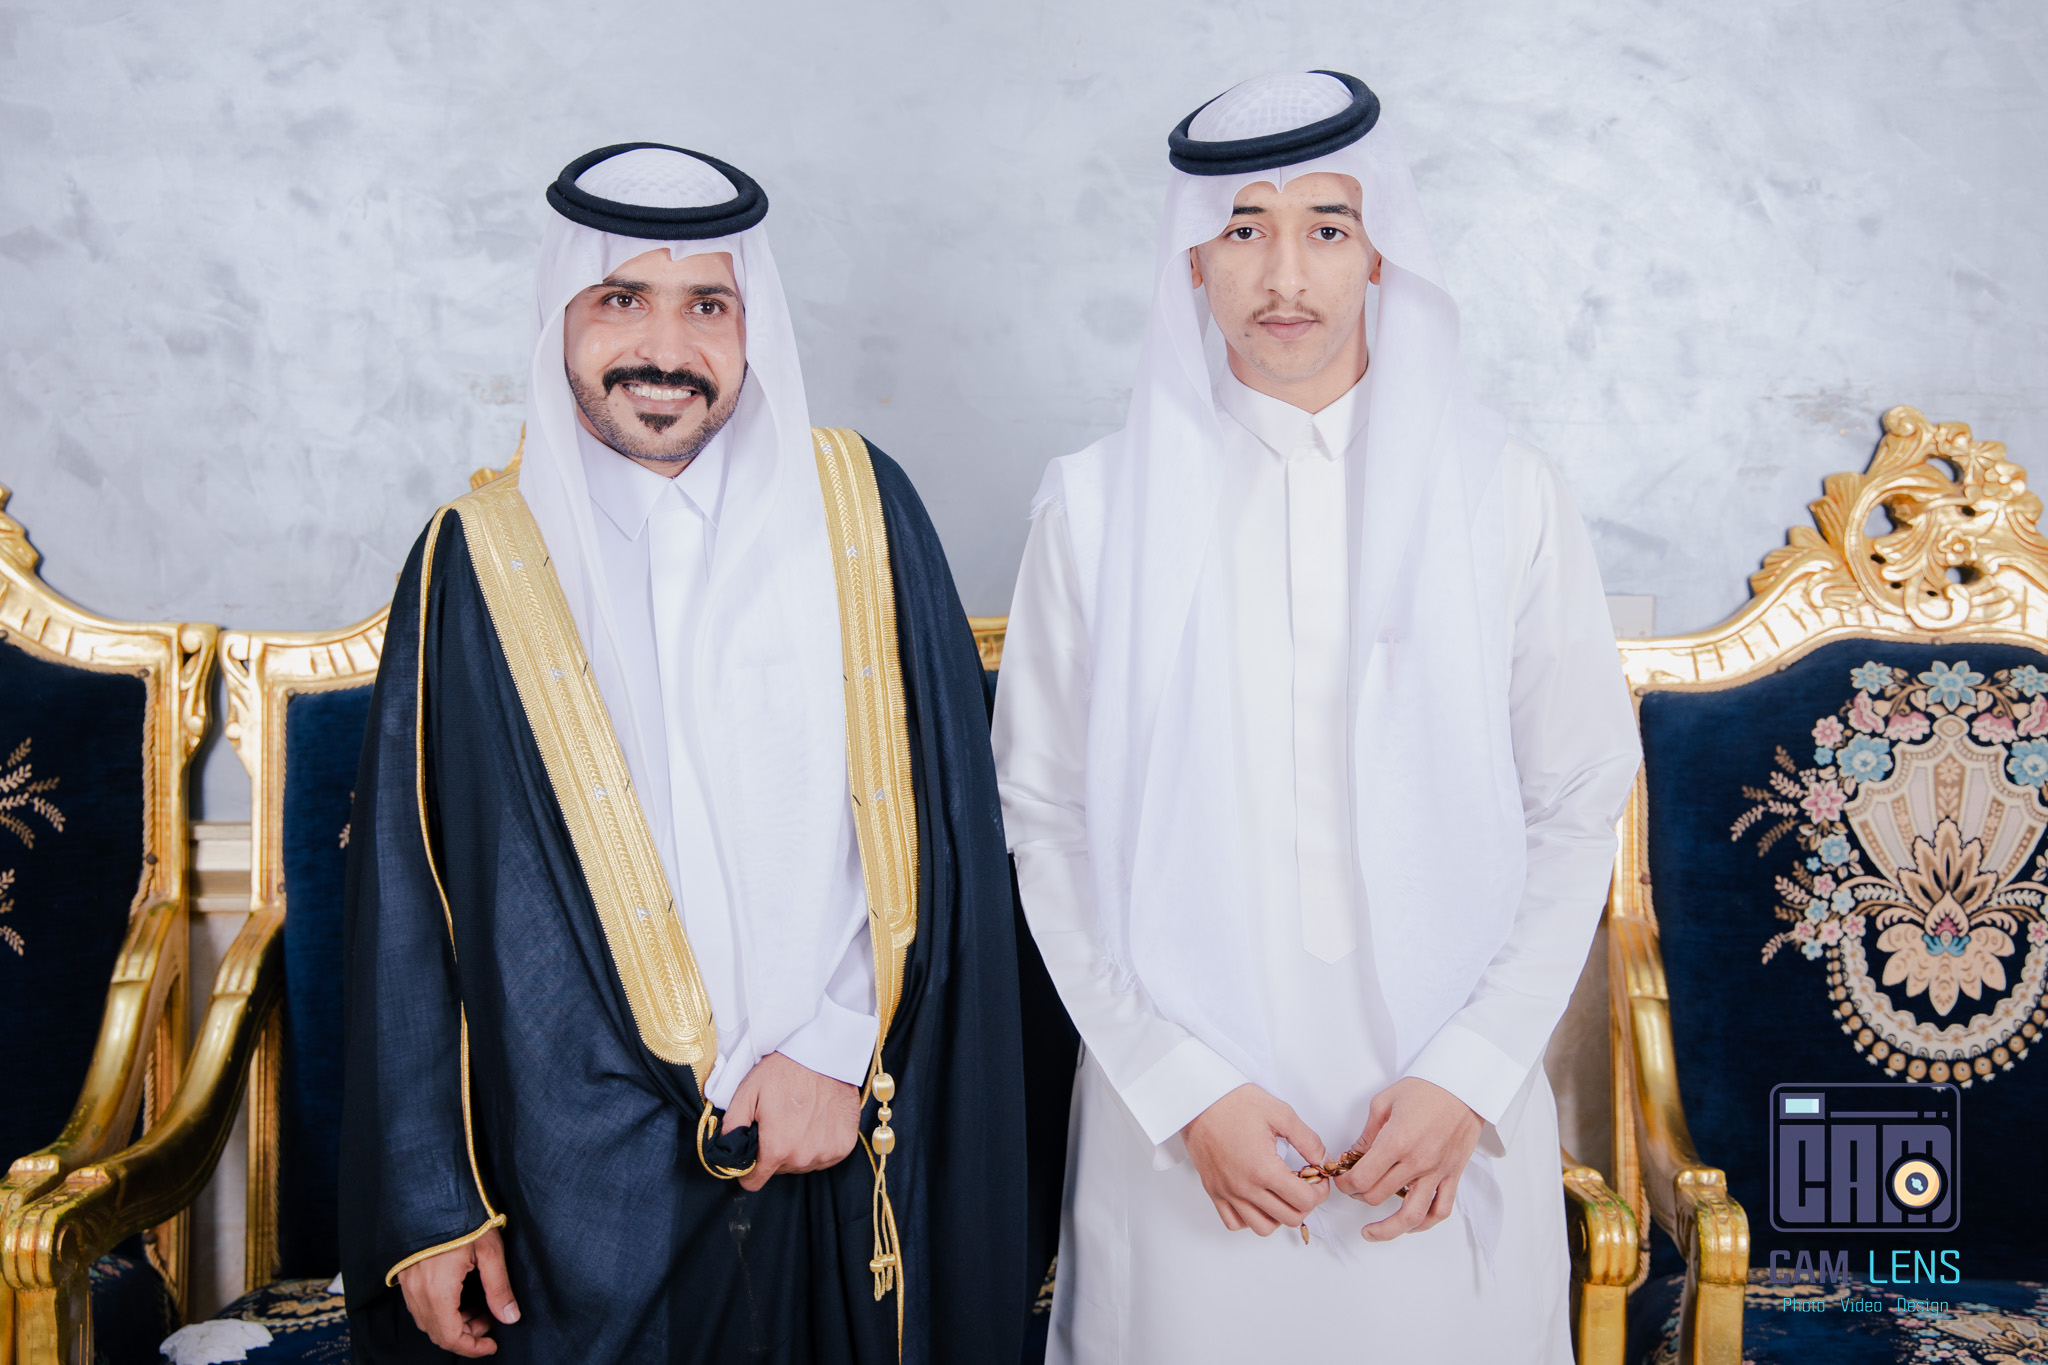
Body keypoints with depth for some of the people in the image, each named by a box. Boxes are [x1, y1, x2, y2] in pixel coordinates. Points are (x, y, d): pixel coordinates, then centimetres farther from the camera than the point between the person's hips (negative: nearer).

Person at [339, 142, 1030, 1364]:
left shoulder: (859, 507, 0)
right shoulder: (478, 564, -1)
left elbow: (940, 817, 1)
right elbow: (409, 903, 1)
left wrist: (835, 1043, -7)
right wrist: (429, 1204, 0)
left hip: (849, 1160, 1)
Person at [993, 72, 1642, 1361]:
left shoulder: (1508, 497, -1)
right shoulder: (1102, 507, -3)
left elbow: (1579, 810, 1)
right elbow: (1047, 820, -3)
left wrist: (1470, 1075, -7)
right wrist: (1181, 1085, -8)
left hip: (1449, 1113, 1)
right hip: (1181, 1122, 0)